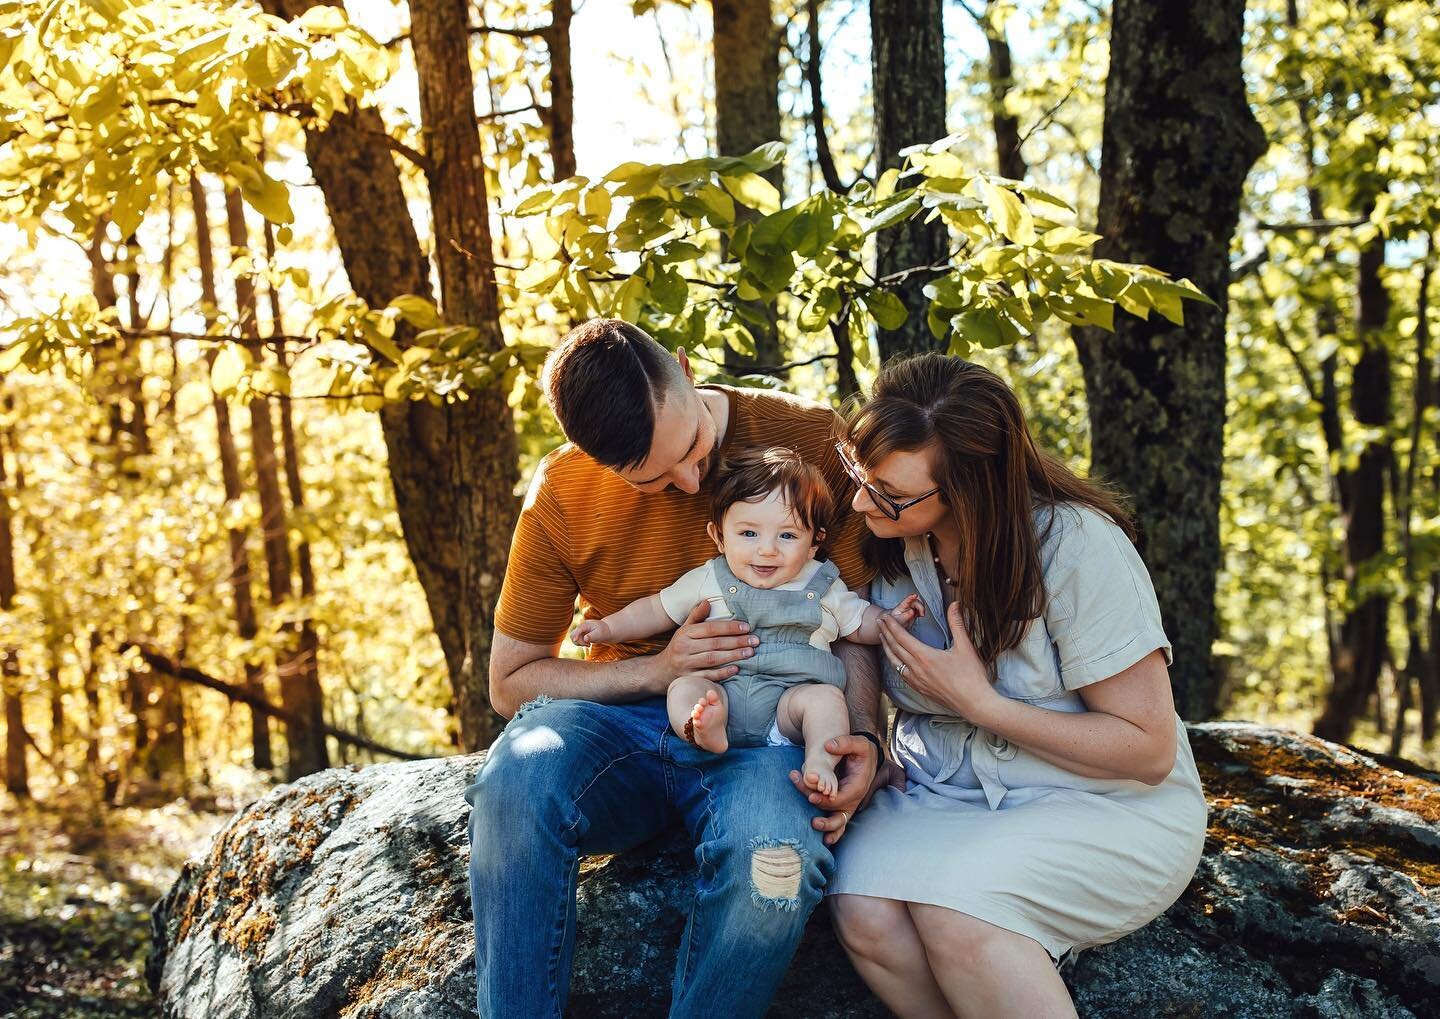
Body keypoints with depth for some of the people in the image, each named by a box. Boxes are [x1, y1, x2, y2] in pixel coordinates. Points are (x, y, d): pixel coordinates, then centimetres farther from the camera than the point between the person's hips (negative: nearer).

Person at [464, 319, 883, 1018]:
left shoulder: (809, 440, -8)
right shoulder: (562, 494, -4)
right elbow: (511, 680, 3)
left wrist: (862, 736, -19)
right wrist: (657, 671, -12)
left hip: (761, 727, -1)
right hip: (622, 717, 2)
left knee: (774, 852, -36)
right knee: (517, 777, -33)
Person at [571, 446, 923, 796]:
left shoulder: (823, 587, 10)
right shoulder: (707, 581, 10)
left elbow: (860, 623, 21)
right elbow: (658, 609, 20)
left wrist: (892, 620, 0)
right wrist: (609, 628, 11)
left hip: (791, 694, 0)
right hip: (721, 691, 0)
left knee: (827, 697, -28)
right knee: (682, 689, -26)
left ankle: (820, 761, -40)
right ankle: (705, 731, -51)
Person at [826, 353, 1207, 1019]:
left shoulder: (1075, 544, -18)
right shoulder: (884, 536, -4)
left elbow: (1149, 750, -14)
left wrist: (979, 702, -19)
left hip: (1108, 807, -4)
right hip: (938, 791, 5)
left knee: (951, 906, -34)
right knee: (864, 910, -28)